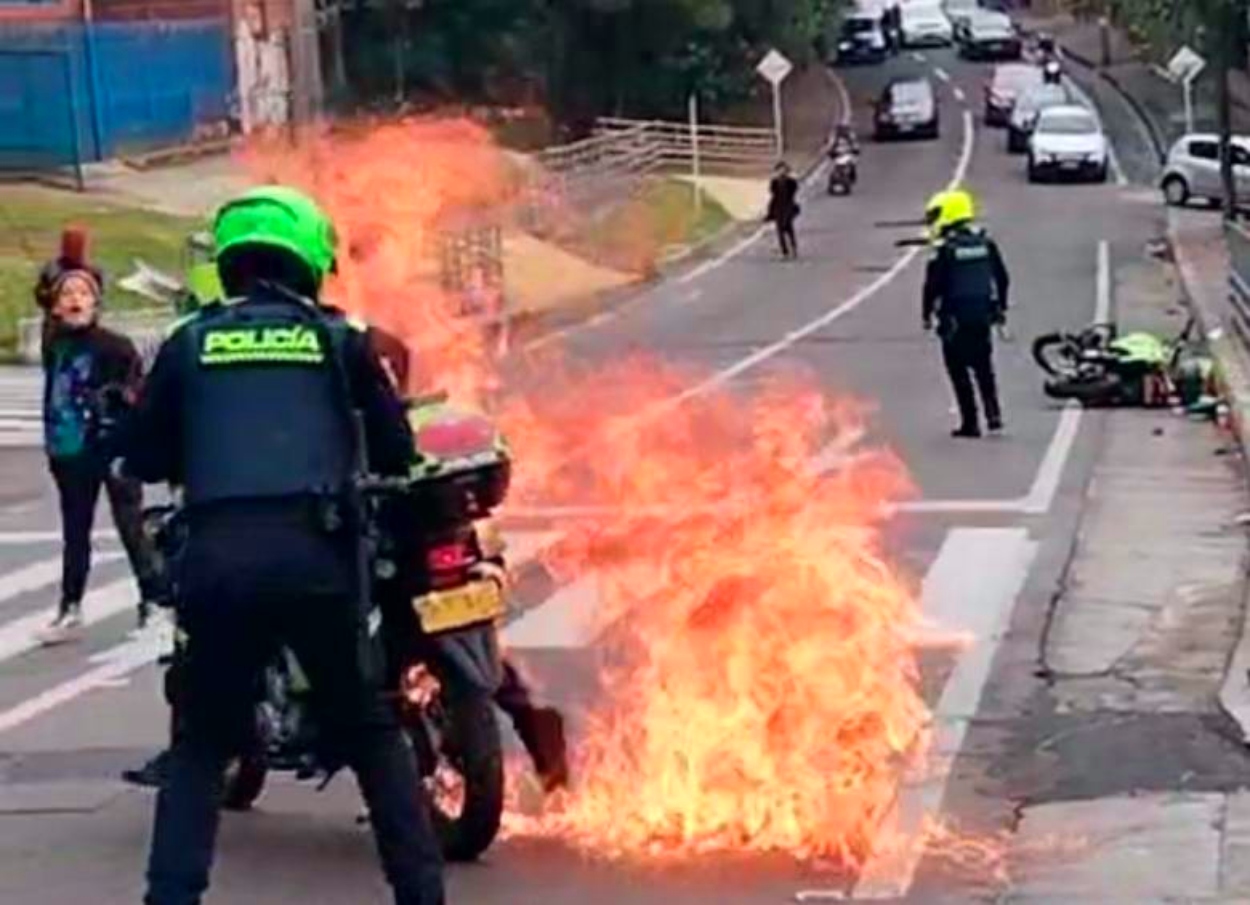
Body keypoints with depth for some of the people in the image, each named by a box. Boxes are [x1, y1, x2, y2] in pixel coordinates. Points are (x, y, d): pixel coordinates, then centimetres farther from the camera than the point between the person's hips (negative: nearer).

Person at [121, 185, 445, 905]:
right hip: (315, 556, -1)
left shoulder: (190, 343, 12)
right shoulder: (338, 339, 10)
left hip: (217, 559, 1)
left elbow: (144, 461, 14)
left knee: (203, 741, 15)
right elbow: (396, 451, 13)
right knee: (371, 733, 14)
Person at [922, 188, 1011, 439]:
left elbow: (933, 285, -12)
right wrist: (1001, 307, 22)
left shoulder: (945, 249, -12)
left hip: (955, 317, -5)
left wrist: (928, 314, 0)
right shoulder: (985, 242, 5)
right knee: (983, 366, 17)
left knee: (958, 369, 3)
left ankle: (970, 422, 1)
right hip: (983, 314, 5)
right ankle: (993, 413, 4)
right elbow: (1002, 277, 11)